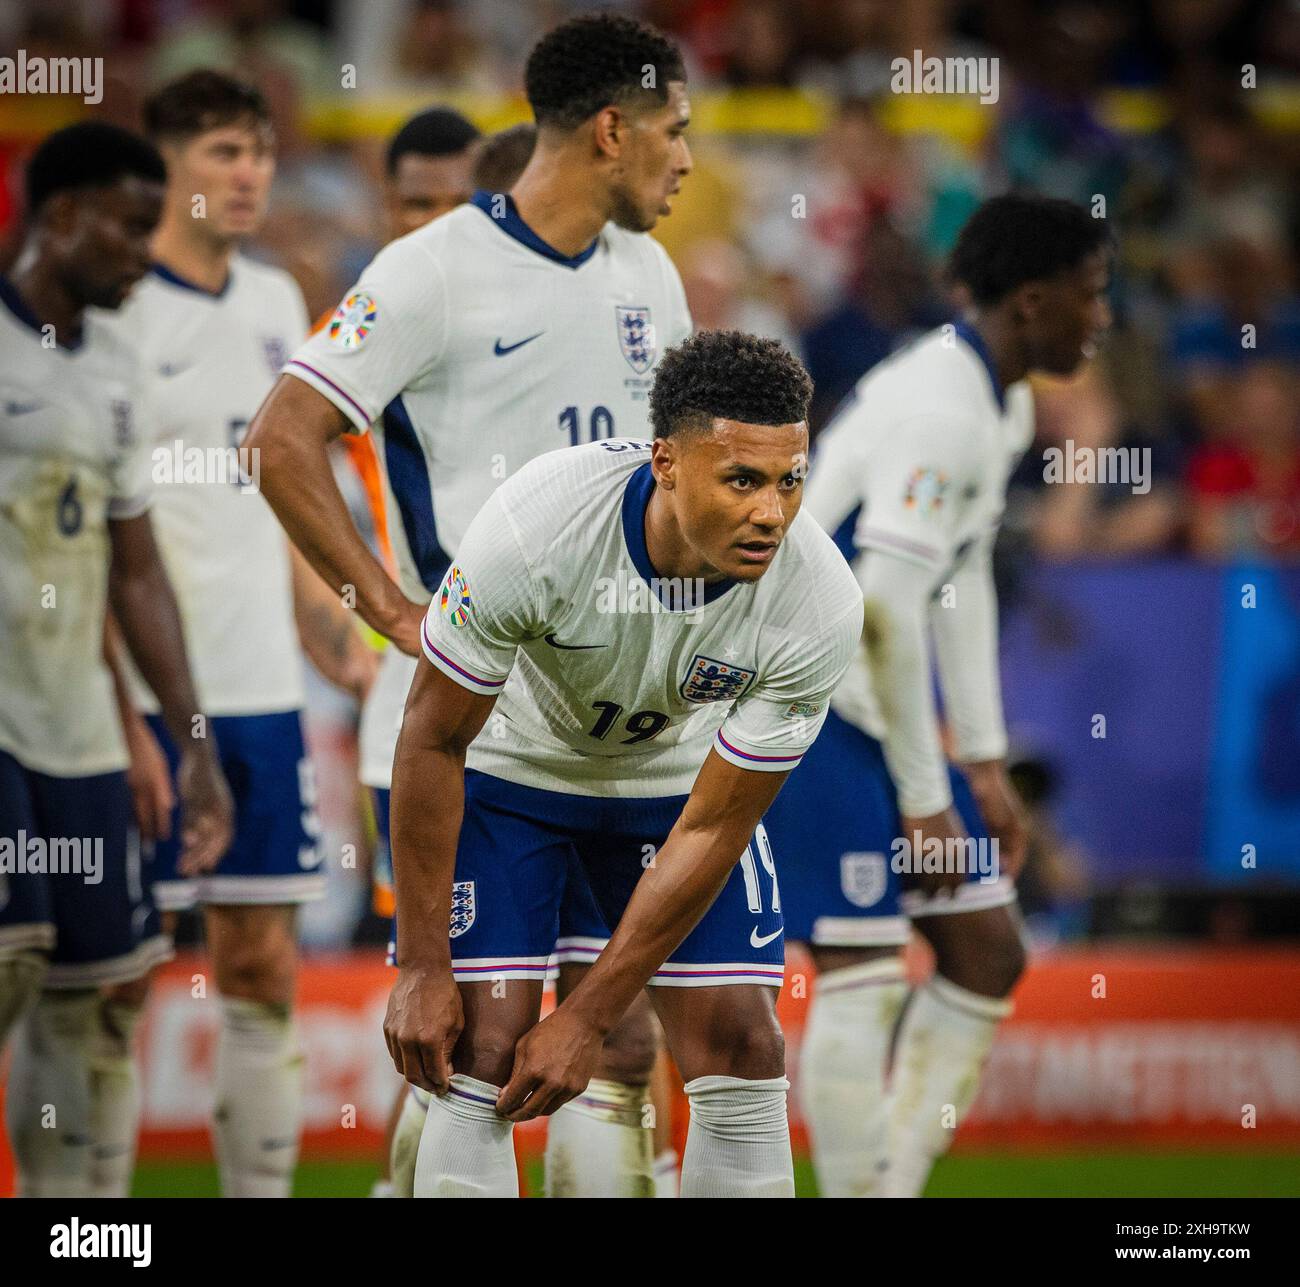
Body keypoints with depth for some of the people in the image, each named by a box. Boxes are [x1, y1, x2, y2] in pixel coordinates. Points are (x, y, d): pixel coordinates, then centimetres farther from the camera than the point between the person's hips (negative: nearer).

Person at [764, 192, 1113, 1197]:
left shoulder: (1000, 406, 11)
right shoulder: (938, 411, -21)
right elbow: (884, 611, -24)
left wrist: (984, 765, 15)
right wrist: (924, 800, -19)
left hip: (882, 707, 10)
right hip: (816, 711, -10)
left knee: (988, 954, 9)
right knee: (863, 977, -11)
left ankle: (896, 1181, 13)